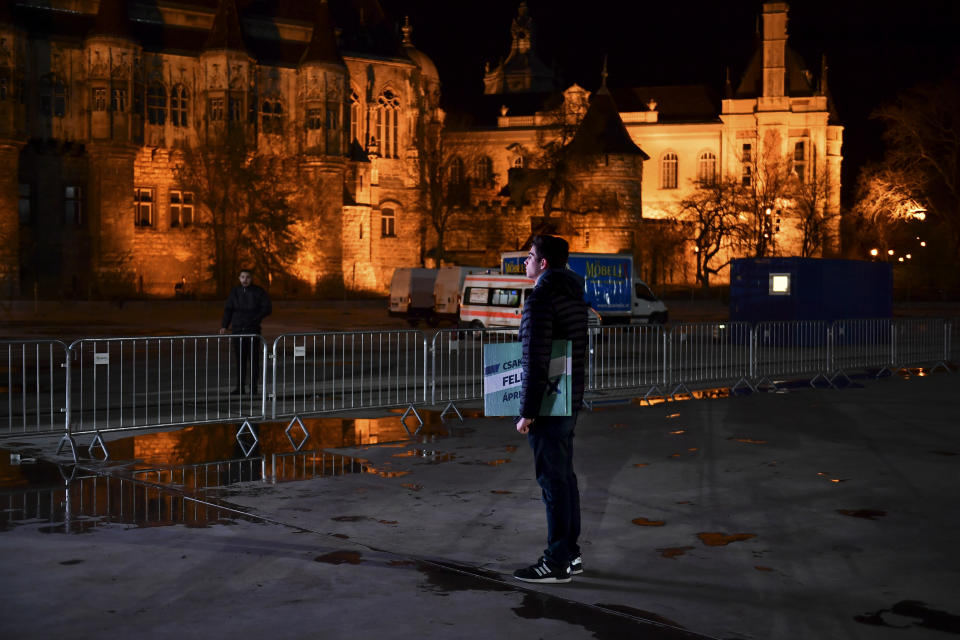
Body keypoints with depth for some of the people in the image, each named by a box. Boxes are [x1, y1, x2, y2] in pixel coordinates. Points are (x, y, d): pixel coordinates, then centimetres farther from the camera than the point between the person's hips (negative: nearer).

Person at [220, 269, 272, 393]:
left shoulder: (258, 292, 1)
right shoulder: (235, 292, 8)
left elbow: (268, 308, 0)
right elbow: (228, 310, 9)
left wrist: (255, 318, -12)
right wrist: (224, 326, -2)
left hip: (253, 329, -2)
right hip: (237, 329, 2)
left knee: (253, 358, -2)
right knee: (240, 359, 4)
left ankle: (253, 387, 3)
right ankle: (239, 386, 9)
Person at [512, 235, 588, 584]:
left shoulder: (540, 299, -16)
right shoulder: (574, 294, 14)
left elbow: (536, 360, -21)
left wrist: (527, 411, -17)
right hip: (571, 402, 10)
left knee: (553, 480, -4)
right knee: (565, 476, 15)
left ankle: (556, 562, 2)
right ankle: (571, 554, 23)